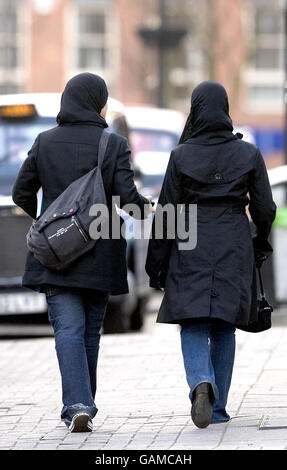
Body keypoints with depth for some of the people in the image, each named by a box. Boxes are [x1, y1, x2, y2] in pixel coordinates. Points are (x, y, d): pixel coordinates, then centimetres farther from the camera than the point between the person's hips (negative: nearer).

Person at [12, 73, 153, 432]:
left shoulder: (45, 143, 2)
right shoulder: (114, 145, -5)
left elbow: (21, 194, 5)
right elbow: (126, 197, -12)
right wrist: (145, 206, 10)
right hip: (100, 257, 0)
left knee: (68, 330, -5)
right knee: (90, 331, 13)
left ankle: (77, 406, -20)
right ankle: (83, 404, 20)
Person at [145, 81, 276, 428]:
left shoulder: (182, 155, -6)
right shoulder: (248, 154, -1)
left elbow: (167, 213, -4)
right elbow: (265, 209, 4)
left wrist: (156, 267, 3)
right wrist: (261, 244, 24)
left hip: (191, 251, -2)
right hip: (235, 251, 2)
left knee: (193, 326, 2)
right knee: (224, 328, 12)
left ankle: (201, 384, -26)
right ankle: (217, 407, 14)